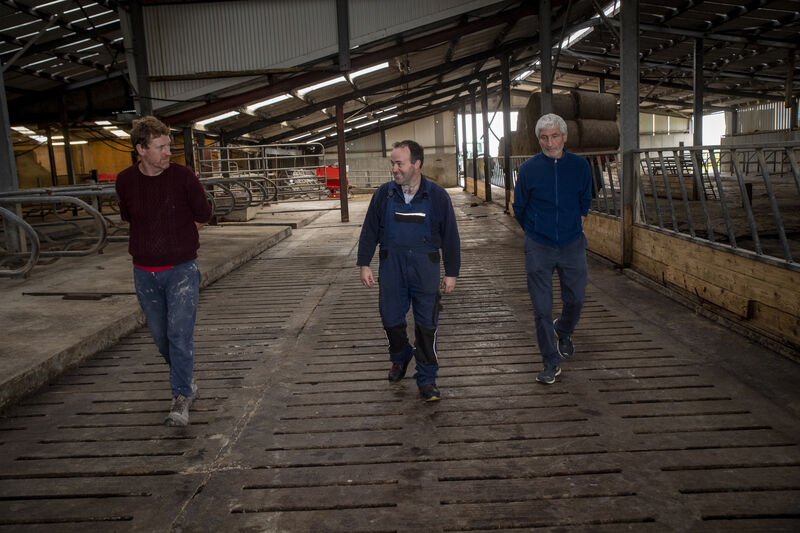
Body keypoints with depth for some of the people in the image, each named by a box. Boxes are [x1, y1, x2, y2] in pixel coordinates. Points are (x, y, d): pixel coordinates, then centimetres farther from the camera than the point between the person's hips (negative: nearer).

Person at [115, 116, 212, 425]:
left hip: (181, 269, -4)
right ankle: (188, 382, 35)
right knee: (161, 336, 13)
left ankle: (181, 399, -3)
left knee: (180, 333, -12)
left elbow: (203, 216, 4)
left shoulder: (183, 177, -10)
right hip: (145, 272, 4)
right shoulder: (125, 181, -1)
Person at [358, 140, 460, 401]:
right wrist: (364, 264, 5)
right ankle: (400, 358, 41)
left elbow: (450, 237, 3)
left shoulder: (437, 195, -3)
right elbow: (369, 231, 9)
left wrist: (451, 273, 3)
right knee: (391, 319, 10)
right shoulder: (384, 193, 2)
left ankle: (427, 379, 18)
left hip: (425, 269, -2)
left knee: (426, 325, 2)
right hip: (391, 268, 2)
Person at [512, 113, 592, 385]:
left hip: (572, 245, 2)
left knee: (575, 299, 12)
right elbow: (519, 208, 7)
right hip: (539, 248, -2)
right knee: (542, 307, 0)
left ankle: (563, 332, 45)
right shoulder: (528, 169, -6)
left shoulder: (580, 166, 0)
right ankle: (551, 362, 13)